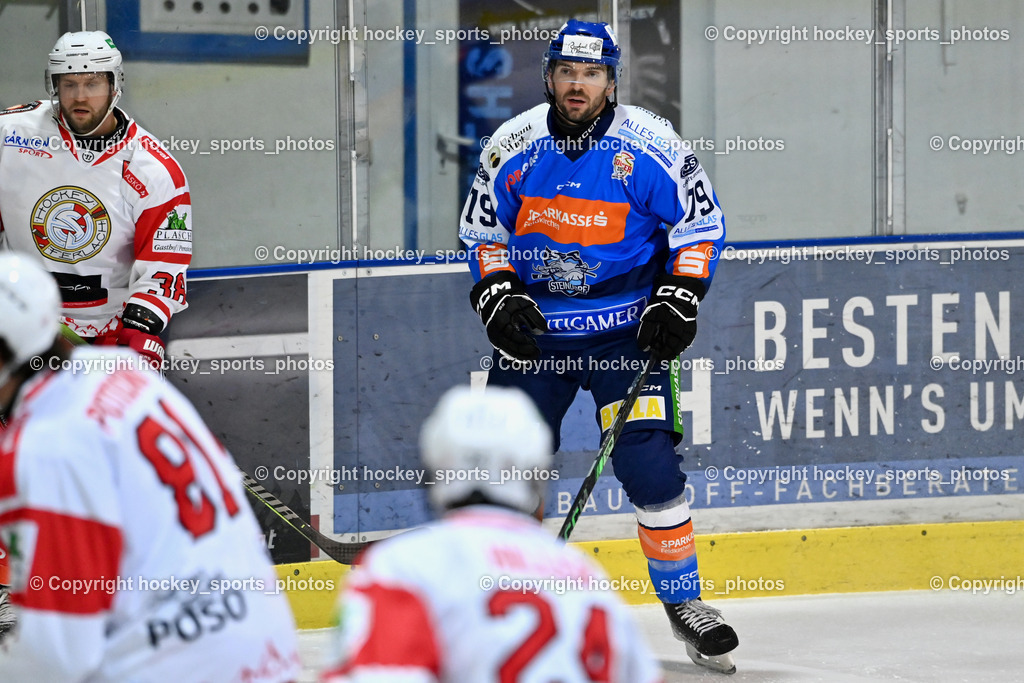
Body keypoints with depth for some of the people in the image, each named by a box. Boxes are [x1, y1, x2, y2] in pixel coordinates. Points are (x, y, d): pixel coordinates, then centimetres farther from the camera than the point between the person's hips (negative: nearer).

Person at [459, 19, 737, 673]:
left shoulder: (650, 146, -10)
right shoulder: (513, 147, -3)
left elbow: (700, 223, -1)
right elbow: (483, 231, 8)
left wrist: (676, 302, -10)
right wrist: (499, 297, -6)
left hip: (626, 327, -2)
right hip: (535, 324, 3)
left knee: (648, 464, -13)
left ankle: (684, 601, 2)